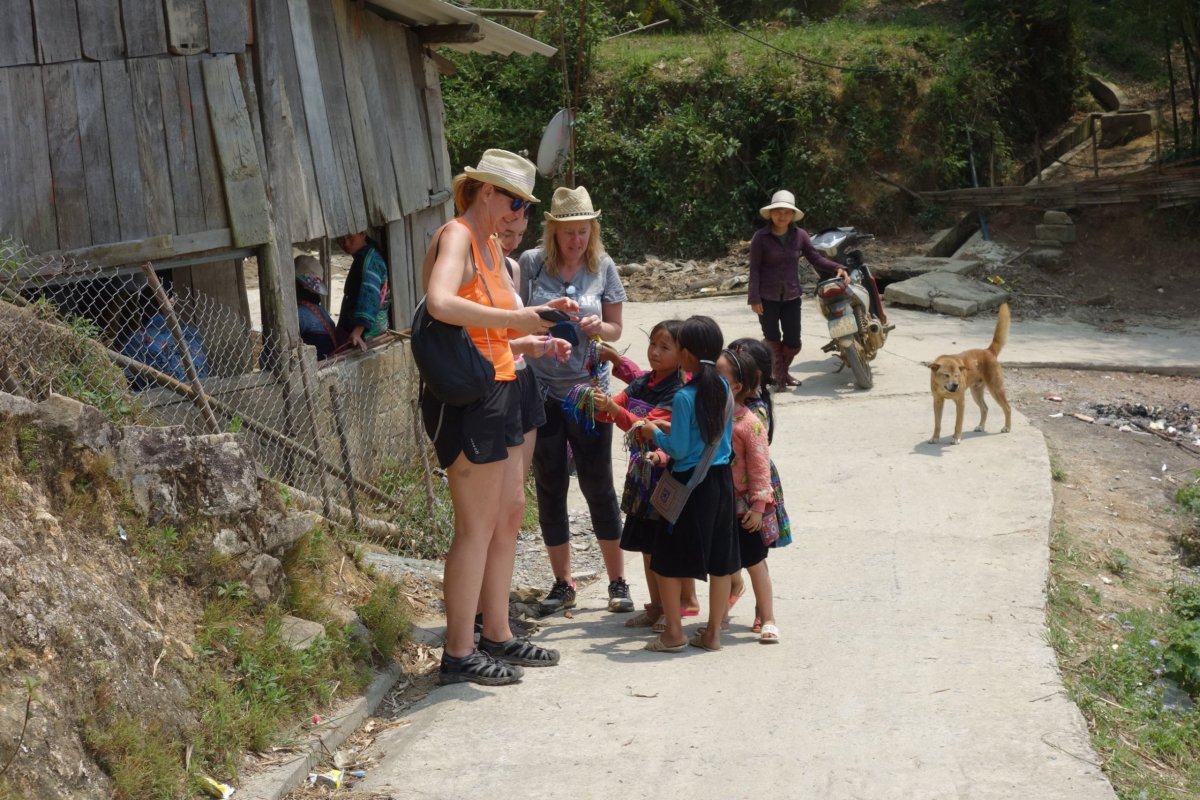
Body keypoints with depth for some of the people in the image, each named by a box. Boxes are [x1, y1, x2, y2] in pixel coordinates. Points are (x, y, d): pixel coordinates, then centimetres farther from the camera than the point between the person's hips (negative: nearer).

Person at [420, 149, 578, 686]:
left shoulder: (490, 245, 18)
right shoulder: (456, 237, -13)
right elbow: (440, 303, -33)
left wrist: (540, 315, 8)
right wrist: (515, 319, -29)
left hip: (498, 391, 10)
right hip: (464, 398, -10)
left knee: (510, 512, 14)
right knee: (477, 526, -5)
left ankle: (497, 636, 25)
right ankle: (459, 654, 4)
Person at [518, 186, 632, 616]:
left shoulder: (603, 266, -1)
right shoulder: (531, 263, -4)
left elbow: (615, 328, 6)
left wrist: (598, 328, -15)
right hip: (541, 390, 0)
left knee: (598, 485, 2)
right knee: (549, 487, 7)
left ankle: (617, 581, 14)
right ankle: (562, 583, 19)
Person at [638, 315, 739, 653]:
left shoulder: (684, 397, -18)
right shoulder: (724, 388, 2)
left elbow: (678, 449, -16)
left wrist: (655, 432, 2)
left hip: (689, 484, -6)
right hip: (721, 479, 6)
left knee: (668, 560, 8)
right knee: (720, 560, 11)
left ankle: (673, 632, 13)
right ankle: (713, 632, 18)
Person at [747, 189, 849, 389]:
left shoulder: (799, 235, 0)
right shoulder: (760, 237, -8)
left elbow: (815, 258, 3)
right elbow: (754, 269, -7)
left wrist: (837, 268, -13)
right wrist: (754, 298, -12)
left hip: (791, 297, 3)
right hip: (767, 297, -3)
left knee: (793, 343, 7)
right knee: (773, 339, 7)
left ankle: (782, 371, 34)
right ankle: (778, 374, 25)